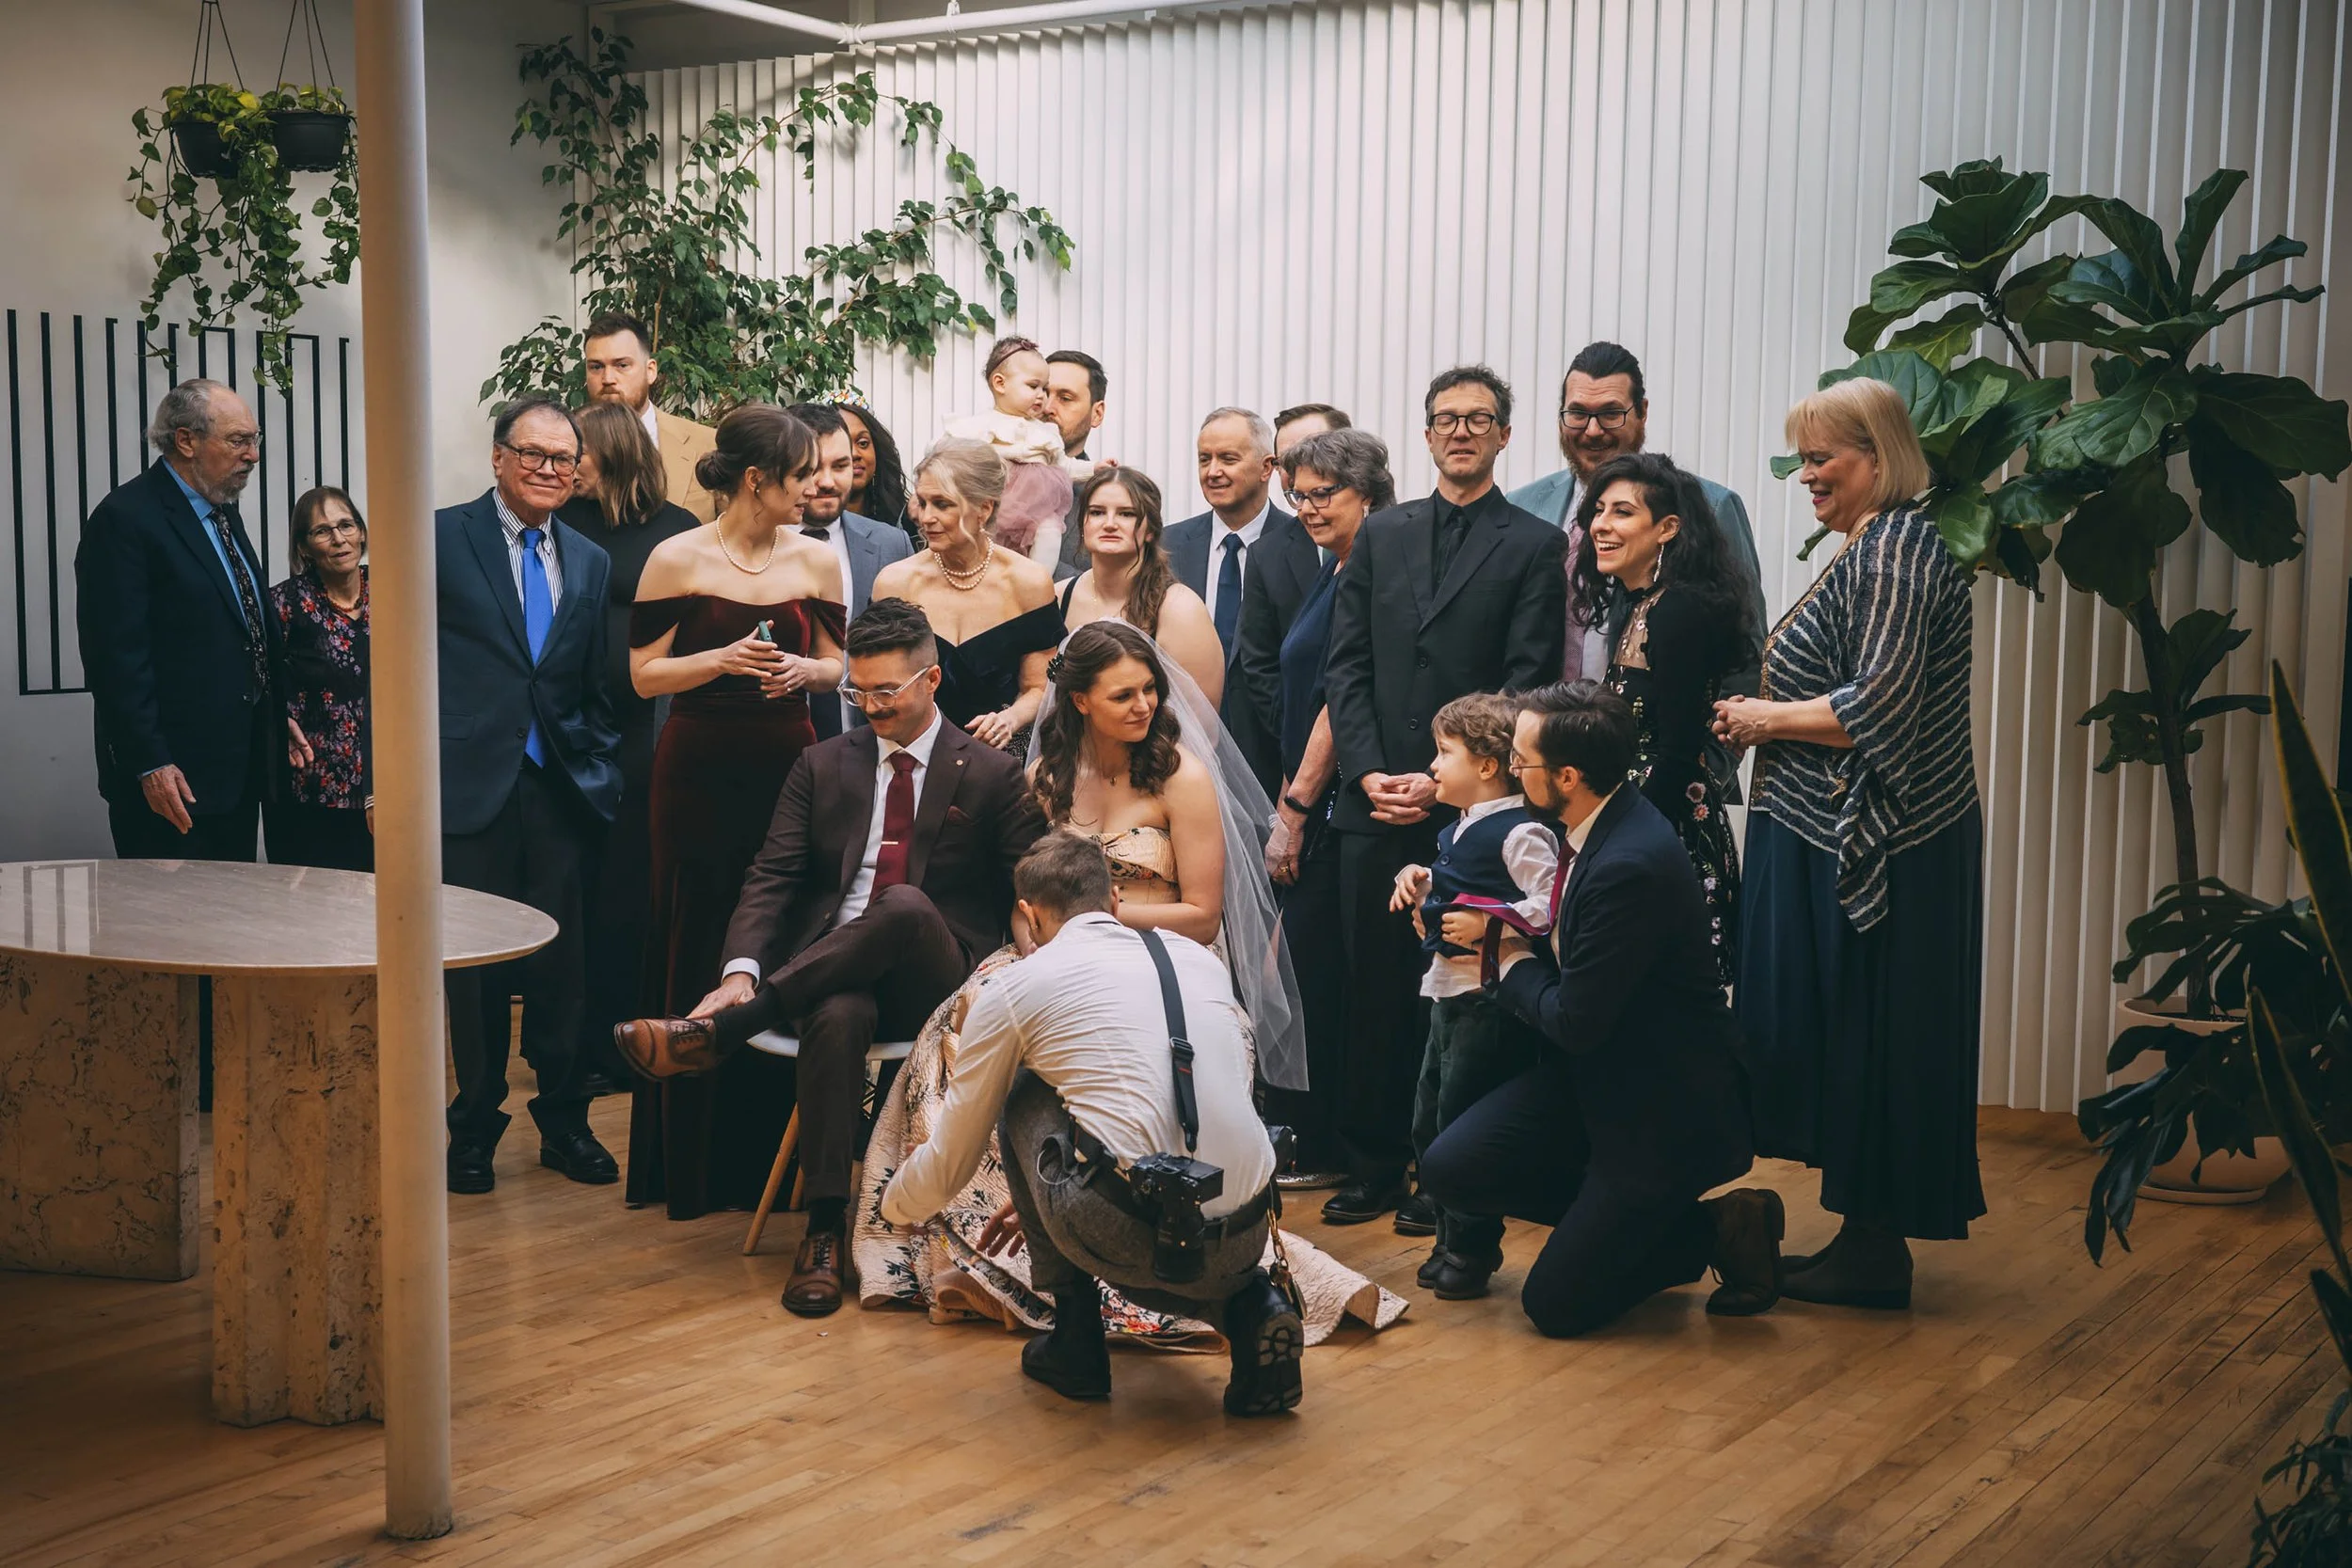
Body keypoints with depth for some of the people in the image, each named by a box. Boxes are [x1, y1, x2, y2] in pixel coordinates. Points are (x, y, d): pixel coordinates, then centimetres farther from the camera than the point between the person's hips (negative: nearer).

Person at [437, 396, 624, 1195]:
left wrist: (603, 775, 9)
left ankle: (564, 1123, 22)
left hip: (560, 789, 4)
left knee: (561, 964, 8)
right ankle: (475, 1129, 18)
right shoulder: (439, 537, 0)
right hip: (470, 784, -3)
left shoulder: (589, 562, 14)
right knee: (474, 965, 5)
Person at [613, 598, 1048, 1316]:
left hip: (936, 982, -1)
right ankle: (824, 1231, -33)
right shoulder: (823, 766, 16)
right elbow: (770, 879, 5)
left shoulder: (992, 774, 9)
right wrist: (743, 970, -13)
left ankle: (718, 1031, -34)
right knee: (838, 1017, -37)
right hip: (829, 974, 1)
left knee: (907, 904, -37)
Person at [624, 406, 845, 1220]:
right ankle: (690, 1163, 12)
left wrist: (804, 671, -7)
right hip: (700, 774, -2)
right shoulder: (677, 560, -3)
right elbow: (644, 674, 0)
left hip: (788, 768, 2)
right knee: (696, 956, 1)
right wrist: (723, 660, -15)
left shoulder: (816, 560, 6)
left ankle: (772, 1154, 11)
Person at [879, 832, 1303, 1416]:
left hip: (1131, 1240, -6)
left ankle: (1076, 1338, 20)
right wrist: (1042, 1201, 46)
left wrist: (893, 1204, 42)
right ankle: (1253, 1306, 10)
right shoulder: (1199, 957, 21)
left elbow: (951, 1163, 18)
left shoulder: (1013, 988, 8)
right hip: (1245, 1243, 6)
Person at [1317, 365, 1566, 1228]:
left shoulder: (1534, 544, 3)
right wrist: (1368, 772, -4)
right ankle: (1374, 1164, 17)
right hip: (1375, 803, 3)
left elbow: (1526, 683, -5)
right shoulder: (1381, 534, 14)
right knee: (1374, 989, 7)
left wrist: (1446, 783, -11)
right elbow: (1347, 664, 10)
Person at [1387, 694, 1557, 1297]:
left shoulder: (1520, 834, -15)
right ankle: (1450, 1240, 28)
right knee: (1429, 1124, 15)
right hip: (1451, 993, 10)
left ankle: (1472, 1249, 9)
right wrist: (1418, 882, 10)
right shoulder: (1457, 830, 14)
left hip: (1493, 1002, -10)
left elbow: (1552, 904, -22)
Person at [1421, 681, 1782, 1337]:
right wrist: (1502, 932, 0)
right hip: (1592, 1073, 9)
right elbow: (1575, 950, 17)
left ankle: (1720, 1229, 9)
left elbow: (1575, 1022, -24)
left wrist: (1513, 961, -6)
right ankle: (1622, 1217, 9)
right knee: (1450, 1169, -3)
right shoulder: (1598, 826, -1)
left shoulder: (1631, 864, -29)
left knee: (1555, 1304, -4)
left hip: (1665, 1105, -9)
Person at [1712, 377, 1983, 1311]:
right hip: (1844, 840, 10)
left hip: (1876, 849, -10)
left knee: (1867, 1041, -2)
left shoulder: (1895, 549, -16)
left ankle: (1875, 1251, 7)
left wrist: (1764, 718, -11)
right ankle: (1865, 1237, 21)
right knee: (1843, 1036, 13)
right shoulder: (1876, 547, 16)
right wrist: (1767, 719, 8)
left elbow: (1877, 709, -23)